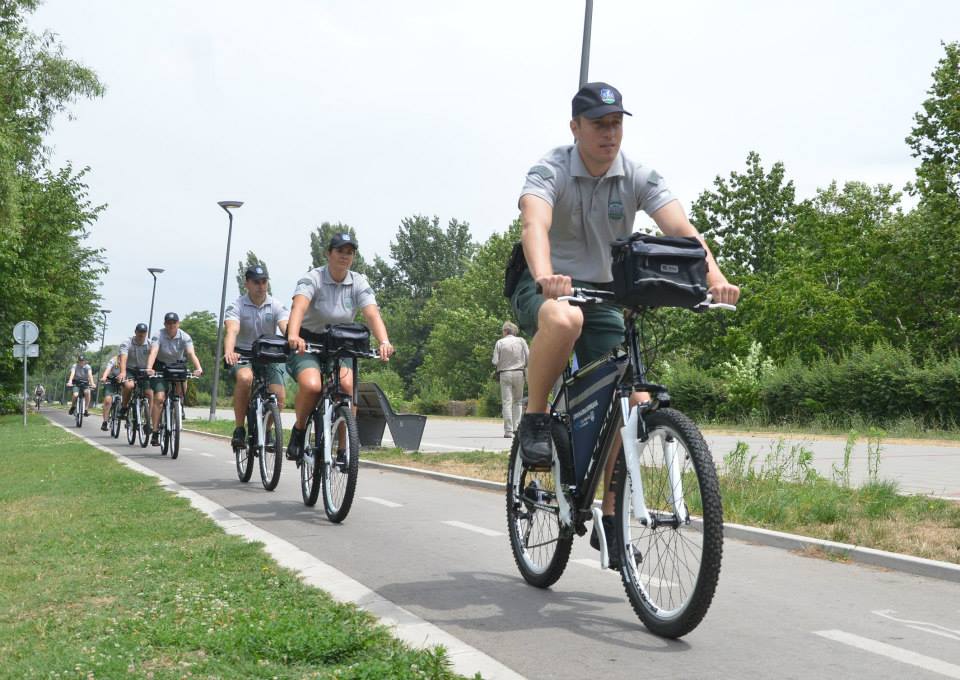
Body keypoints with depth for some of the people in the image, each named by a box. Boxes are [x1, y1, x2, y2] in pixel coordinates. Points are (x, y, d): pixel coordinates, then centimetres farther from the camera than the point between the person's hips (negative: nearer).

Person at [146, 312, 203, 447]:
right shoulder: (158, 336, -17)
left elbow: (191, 353, -27)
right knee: (159, 398, -16)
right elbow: (153, 352, -31)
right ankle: (155, 433, -14)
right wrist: (149, 369, -49)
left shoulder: (185, 337, -14)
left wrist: (198, 368, -45)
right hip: (160, 368, -2)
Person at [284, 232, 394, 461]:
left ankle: (343, 449, -10)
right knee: (311, 385, -31)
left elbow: (372, 314, -19)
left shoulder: (359, 283, -3)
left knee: (348, 387, -25)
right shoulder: (313, 278, -13)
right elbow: (299, 307, -31)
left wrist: (384, 342, -38)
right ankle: (299, 430, -1)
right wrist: (293, 336, -51)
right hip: (307, 343, -3)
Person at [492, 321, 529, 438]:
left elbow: (495, 361, -6)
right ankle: (516, 427, 9)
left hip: (504, 374, -2)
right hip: (518, 373, 2)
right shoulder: (521, 341, 2)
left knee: (507, 402, -1)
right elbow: (528, 358, 0)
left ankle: (508, 431, -5)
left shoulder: (500, 342, -2)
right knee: (517, 401, 14)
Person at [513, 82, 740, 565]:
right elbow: (535, 222, -35)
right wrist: (545, 277, -56)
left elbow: (680, 228, -20)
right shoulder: (551, 171, -15)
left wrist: (715, 278, -38)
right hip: (545, 290, -4)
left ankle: (610, 520, 8)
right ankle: (534, 419, -17)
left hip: (602, 296, 4)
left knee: (638, 405, -8)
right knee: (565, 319, -42)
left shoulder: (639, 178, -5)